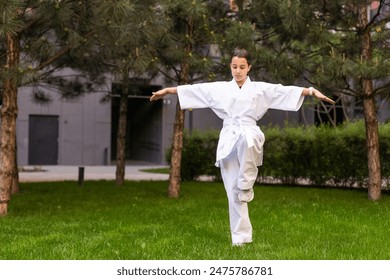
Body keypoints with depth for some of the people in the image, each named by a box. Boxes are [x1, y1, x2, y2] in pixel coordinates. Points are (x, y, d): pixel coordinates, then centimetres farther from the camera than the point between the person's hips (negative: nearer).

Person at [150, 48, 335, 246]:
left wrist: (313, 91, -12)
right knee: (233, 191, -3)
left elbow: (285, 91, -1)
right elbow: (193, 89, 16)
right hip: (228, 142, 2)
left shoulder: (260, 89, 9)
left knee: (246, 138, -42)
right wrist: (167, 90, 16)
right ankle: (241, 236, 3)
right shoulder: (219, 88, 13)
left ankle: (246, 184, -23)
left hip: (249, 136, -2)